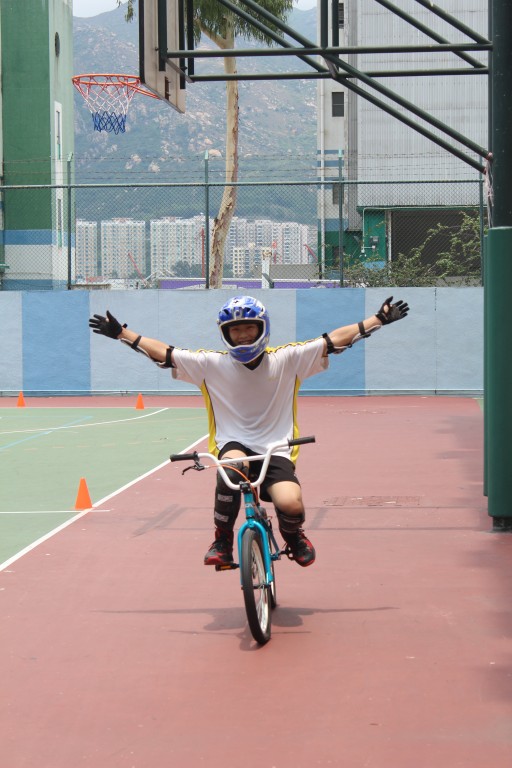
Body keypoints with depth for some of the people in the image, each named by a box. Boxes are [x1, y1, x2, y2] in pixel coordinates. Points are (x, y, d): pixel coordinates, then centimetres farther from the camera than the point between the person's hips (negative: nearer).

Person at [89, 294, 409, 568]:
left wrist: (380, 319, 1)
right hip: (233, 444, 0)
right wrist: (121, 333, 6)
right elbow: (164, 353, 6)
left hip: (276, 452, 0)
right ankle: (222, 541, -15)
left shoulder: (286, 360, 1)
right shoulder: (212, 364, 2)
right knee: (233, 465, -38)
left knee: (292, 505, -27)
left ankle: (294, 536, 14)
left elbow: (334, 340, 2)